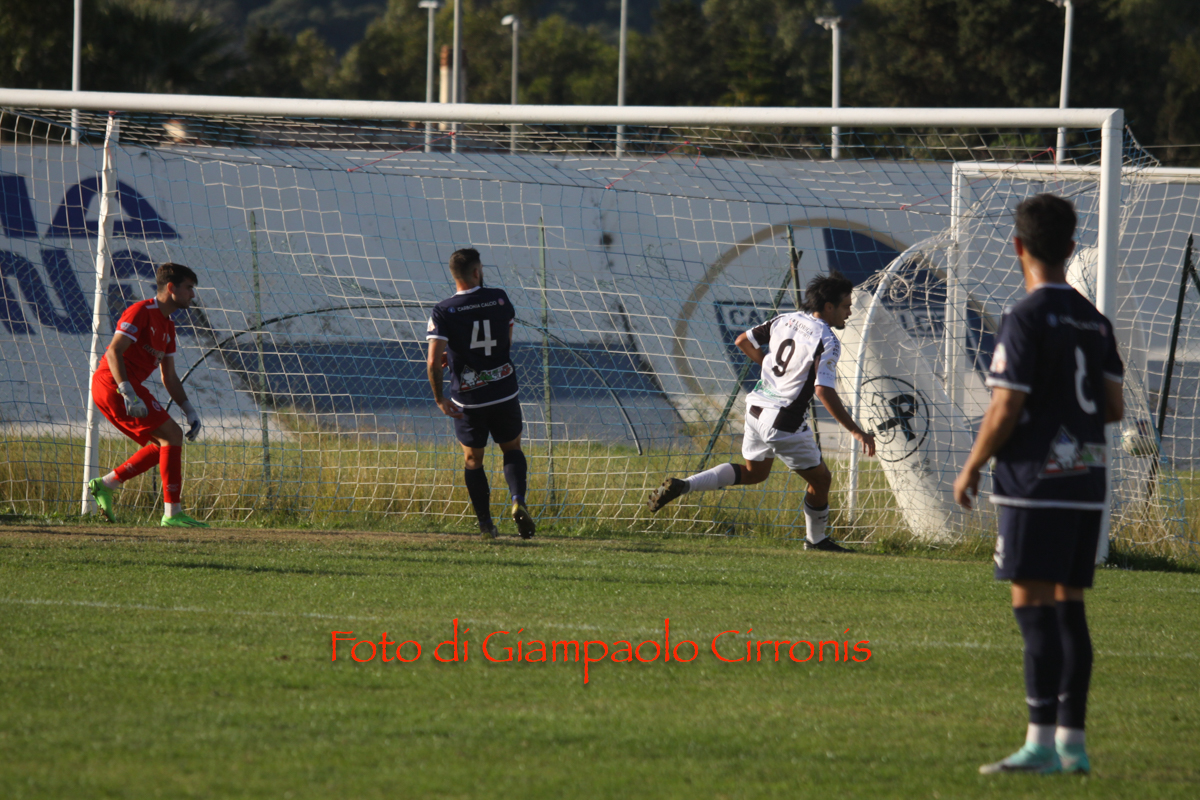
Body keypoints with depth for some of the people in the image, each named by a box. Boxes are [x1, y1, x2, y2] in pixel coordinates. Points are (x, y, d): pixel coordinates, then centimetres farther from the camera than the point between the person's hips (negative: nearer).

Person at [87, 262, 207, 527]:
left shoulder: (167, 326, 20)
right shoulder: (141, 312, -10)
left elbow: (169, 377, 24)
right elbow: (114, 351, -20)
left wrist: (189, 410, 13)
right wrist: (128, 394, -29)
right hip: (112, 384, -10)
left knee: (163, 444, 11)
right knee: (172, 434, -12)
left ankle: (105, 485, 12)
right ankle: (172, 513, -14)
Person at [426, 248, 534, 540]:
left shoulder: (443, 312, -11)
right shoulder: (499, 299, -3)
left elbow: (434, 361, -18)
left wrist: (439, 398, -5)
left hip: (467, 400, -1)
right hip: (504, 393, 1)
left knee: (473, 460, 15)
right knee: (512, 449, 20)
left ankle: (486, 525, 14)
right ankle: (518, 500, -6)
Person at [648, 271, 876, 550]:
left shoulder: (784, 320, 5)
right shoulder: (827, 341, -18)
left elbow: (743, 340, 15)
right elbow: (824, 391, -28)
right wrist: (856, 431, -26)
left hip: (757, 409, 8)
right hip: (783, 422, -7)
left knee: (754, 472, 25)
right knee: (820, 479, 12)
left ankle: (681, 485, 10)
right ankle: (816, 540, 30)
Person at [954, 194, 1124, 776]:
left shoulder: (1027, 319, -11)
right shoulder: (1095, 322, 11)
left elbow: (1006, 410, -14)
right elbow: (1113, 408, 14)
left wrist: (971, 469, -1)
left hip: (1037, 484, -7)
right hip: (1087, 484, 7)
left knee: (1034, 608, -8)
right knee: (1068, 607, 11)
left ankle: (1040, 744, -12)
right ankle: (1071, 742, 11)